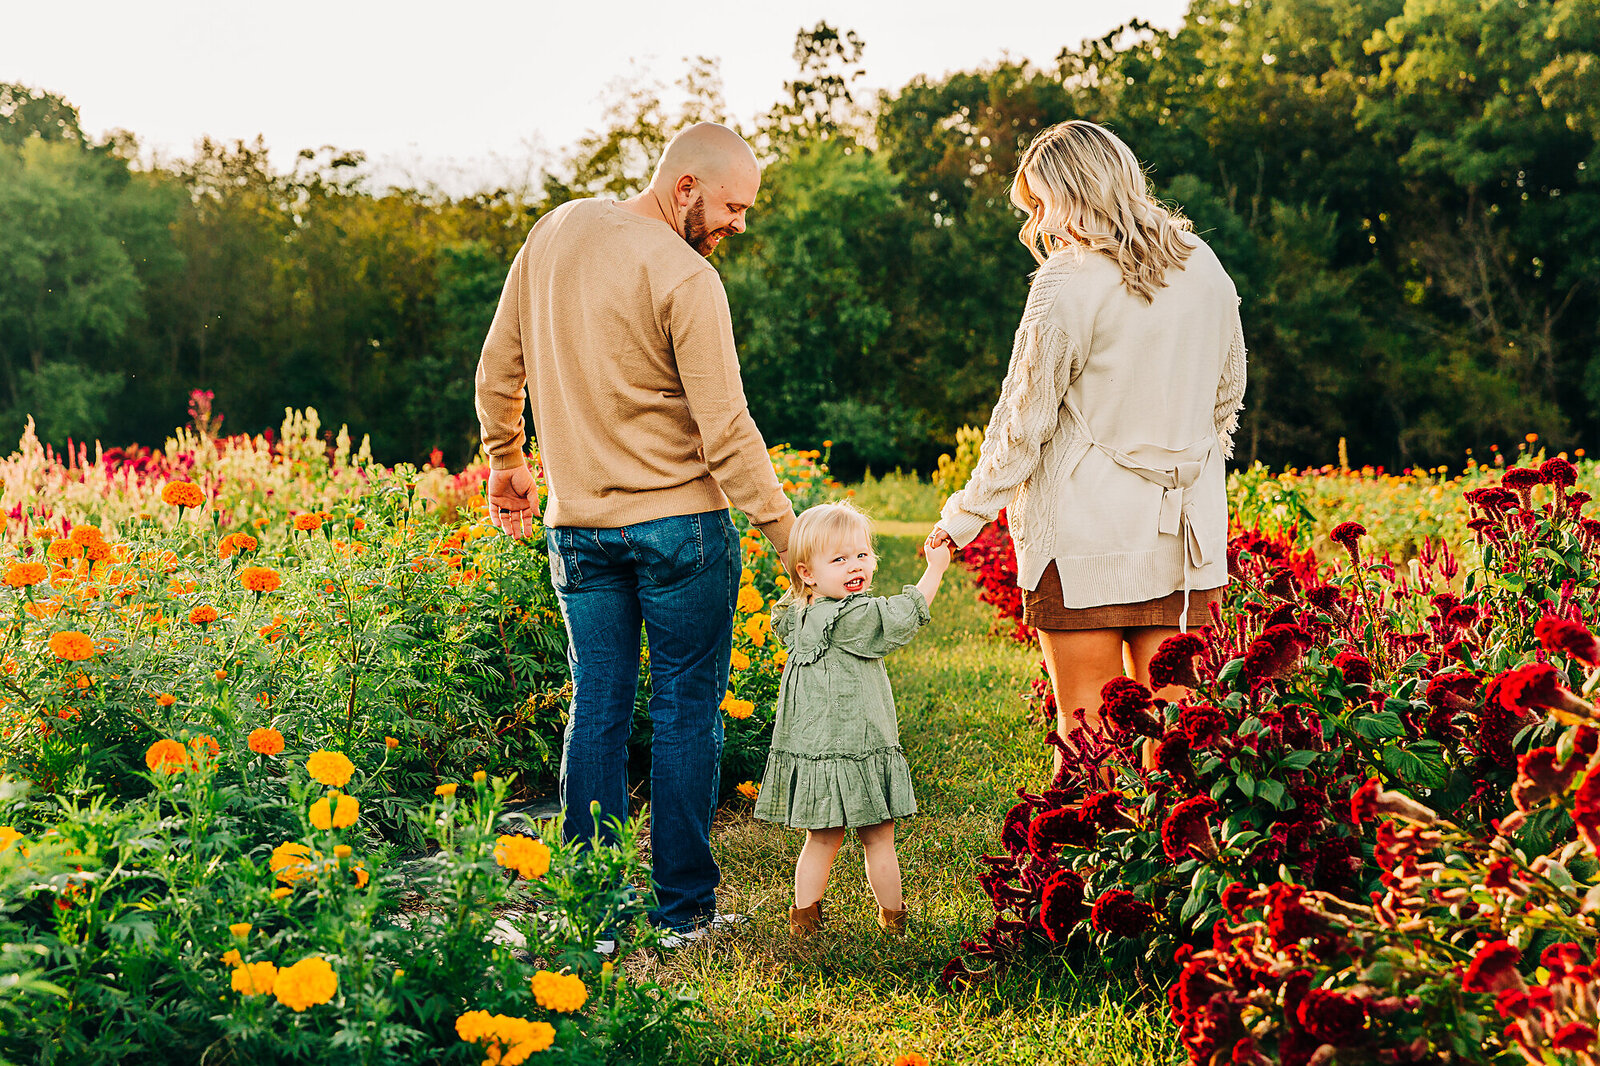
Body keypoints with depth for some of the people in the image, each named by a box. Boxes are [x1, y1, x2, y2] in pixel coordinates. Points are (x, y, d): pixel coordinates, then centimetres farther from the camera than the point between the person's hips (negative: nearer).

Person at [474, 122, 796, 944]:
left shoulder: (555, 232, 7)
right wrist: (786, 535, -11)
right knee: (686, 709, 4)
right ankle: (683, 906, 10)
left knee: (597, 709, 10)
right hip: (677, 519, -6)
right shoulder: (686, 278, -14)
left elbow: (498, 368, 14)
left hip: (577, 522, 6)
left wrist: (505, 461, 26)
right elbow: (725, 432, -16)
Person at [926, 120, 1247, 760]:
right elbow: (1226, 398, 17)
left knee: (1087, 724, 1)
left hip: (1084, 525, -5)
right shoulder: (1205, 271, 7)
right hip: (1182, 532, 6)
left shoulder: (1070, 281, -12)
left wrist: (966, 513, 1)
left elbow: (1025, 418, -9)